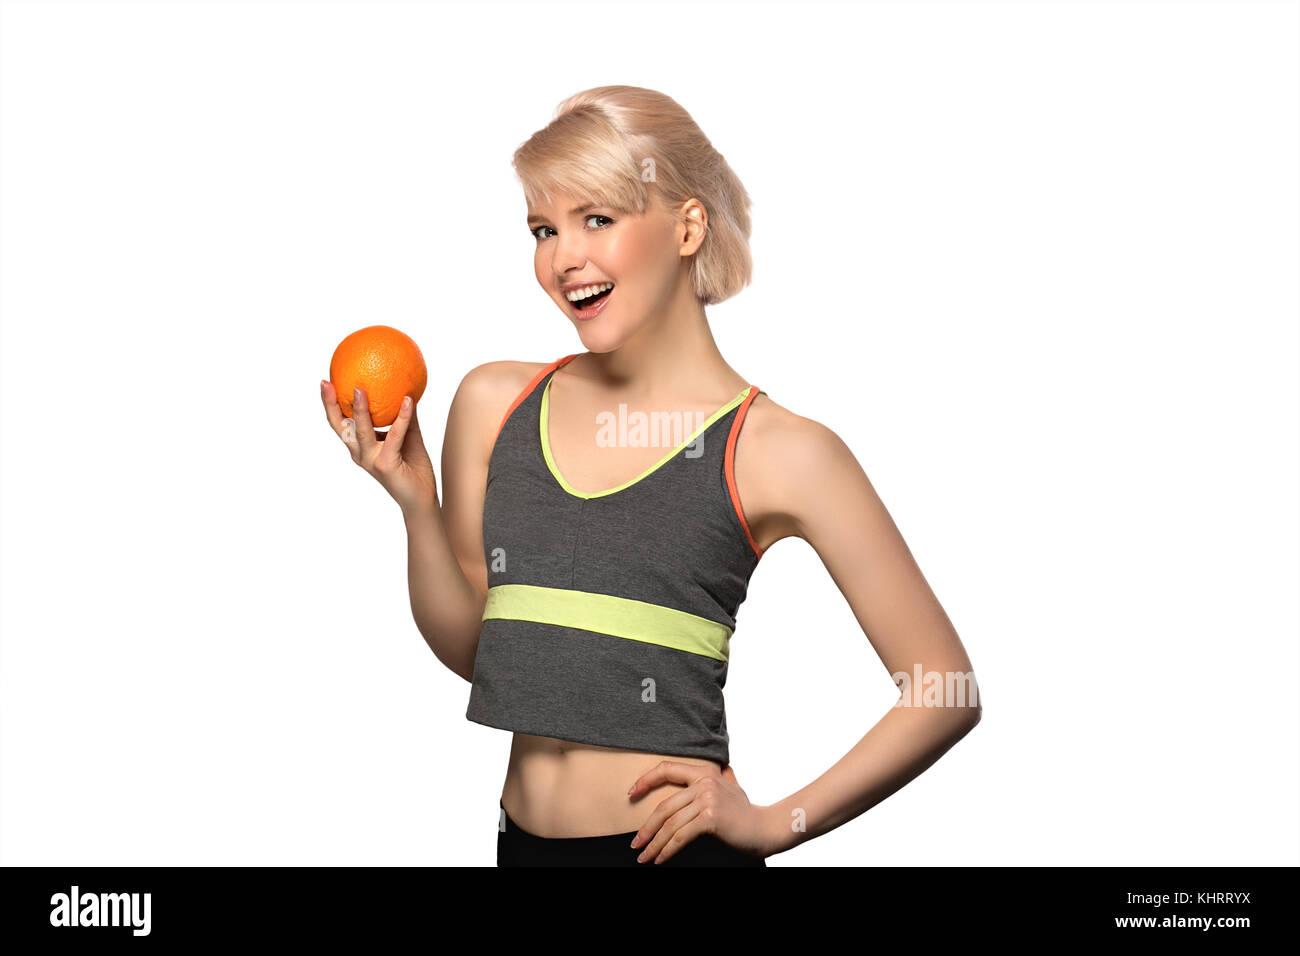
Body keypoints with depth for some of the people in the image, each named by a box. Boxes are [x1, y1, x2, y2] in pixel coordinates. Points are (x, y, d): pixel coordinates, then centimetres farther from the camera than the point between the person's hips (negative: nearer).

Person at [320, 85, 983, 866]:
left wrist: (775, 824, -10)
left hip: (673, 849, -4)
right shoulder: (494, 404, 3)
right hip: (523, 840, 5)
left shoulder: (777, 450, -10)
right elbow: (470, 648, 10)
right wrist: (416, 503, -4)